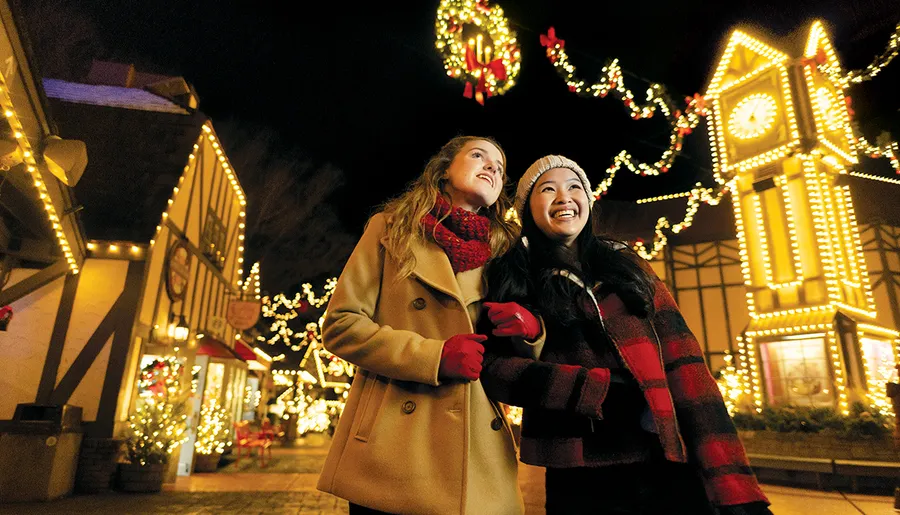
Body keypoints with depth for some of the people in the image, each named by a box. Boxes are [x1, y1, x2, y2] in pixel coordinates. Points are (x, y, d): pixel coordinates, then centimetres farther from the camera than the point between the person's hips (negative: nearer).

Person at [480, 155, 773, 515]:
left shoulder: (627, 266, 8)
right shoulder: (512, 280, 3)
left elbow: (681, 361, 0)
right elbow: (491, 368, -8)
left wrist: (733, 486, -9)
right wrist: (606, 393, -16)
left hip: (671, 473, 2)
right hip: (580, 484, -2)